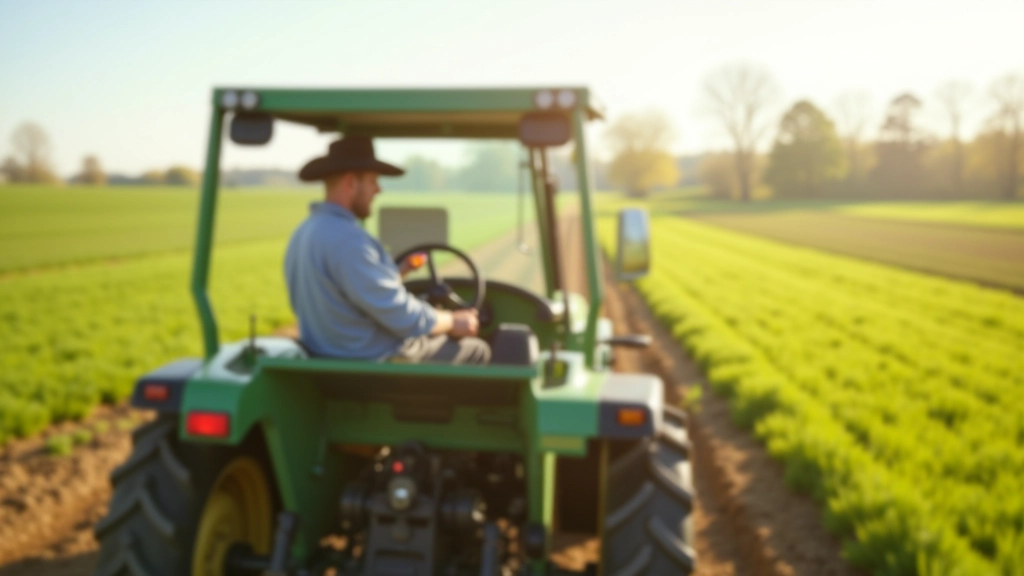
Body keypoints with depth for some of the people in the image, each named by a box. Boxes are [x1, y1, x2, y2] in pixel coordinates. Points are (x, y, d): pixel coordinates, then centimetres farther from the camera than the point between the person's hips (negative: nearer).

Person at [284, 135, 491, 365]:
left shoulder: (302, 234, 4)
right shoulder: (347, 240, -27)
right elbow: (401, 316, -25)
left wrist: (395, 274, 12)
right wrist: (453, 322, -8)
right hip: (374, 359, -10)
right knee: (477, 351, 9)